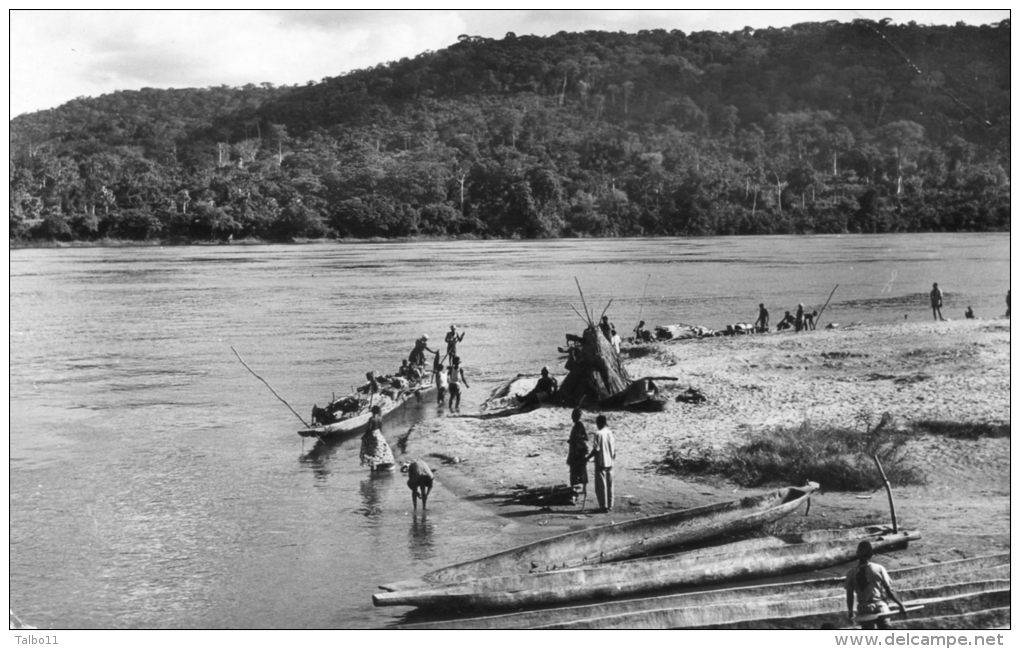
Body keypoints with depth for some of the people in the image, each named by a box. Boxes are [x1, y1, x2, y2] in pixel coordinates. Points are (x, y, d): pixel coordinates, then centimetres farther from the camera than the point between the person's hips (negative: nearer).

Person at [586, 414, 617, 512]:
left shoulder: (598, 434, -14)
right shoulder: (610, 433, 5)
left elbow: (596, 450, -17)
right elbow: (614, 448, 8)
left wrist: (587, 458, -7)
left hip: (601, 463, -6)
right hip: (610, 462, 6)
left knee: (601, 486, 0)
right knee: (609, 485, 12)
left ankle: (603, 506, 0)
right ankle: (610, 505, 16)